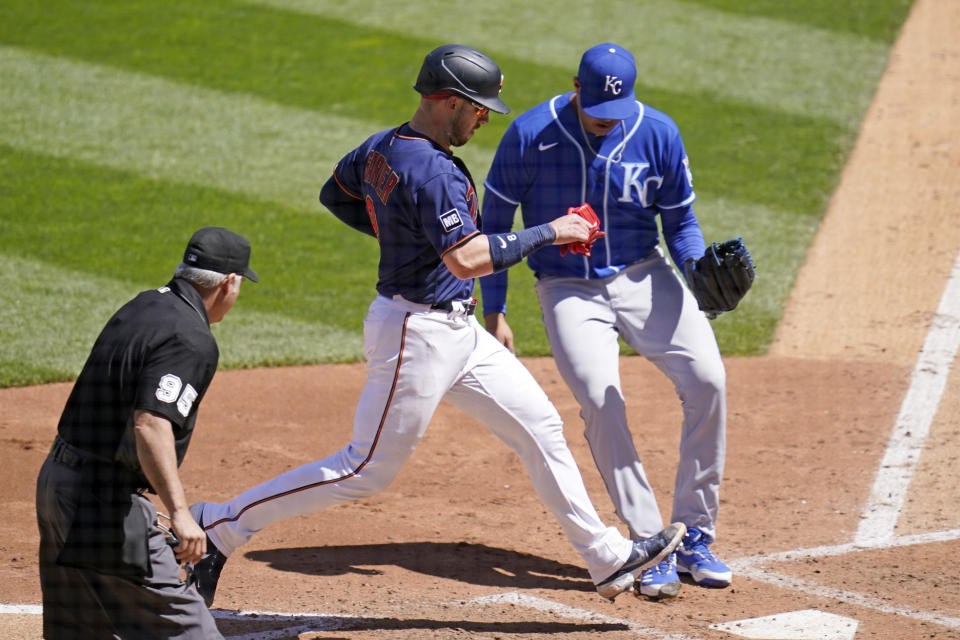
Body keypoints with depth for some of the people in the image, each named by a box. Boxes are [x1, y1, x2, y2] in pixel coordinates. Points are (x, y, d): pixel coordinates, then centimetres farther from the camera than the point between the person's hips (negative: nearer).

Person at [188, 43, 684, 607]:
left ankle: (608, 559, 15)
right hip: (417, 332, -10)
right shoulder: (433, 171, -24)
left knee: (540, 428, 10)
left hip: (459, 330, 11)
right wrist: (550, 232, -23)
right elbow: (467, 259, -32)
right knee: (368, 470, -1)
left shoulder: (382, 148, 5)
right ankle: (222, 525, 9)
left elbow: (334, 195, 21)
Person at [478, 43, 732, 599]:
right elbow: (494, 223, -1)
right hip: (570, 290, -2)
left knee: (707, 380, -17)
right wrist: (494, 313, -4)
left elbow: (681, 222, 5)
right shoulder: (530, 136, -11)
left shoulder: (658, 134, -6)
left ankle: (695, 536, -4)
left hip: (645, 277, 2)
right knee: (601, 400, -24)